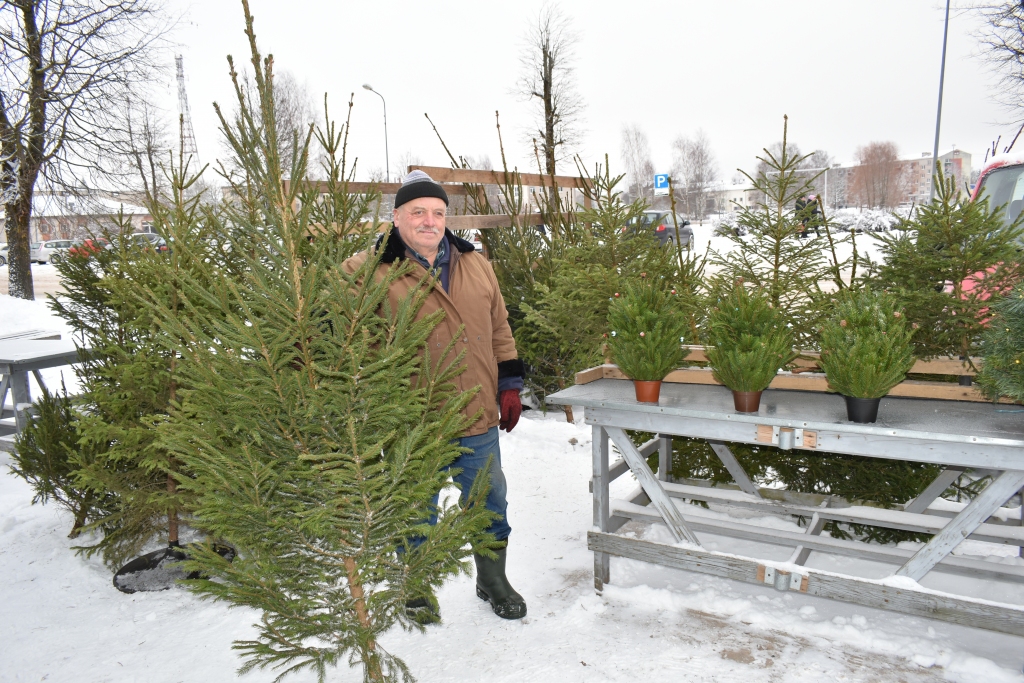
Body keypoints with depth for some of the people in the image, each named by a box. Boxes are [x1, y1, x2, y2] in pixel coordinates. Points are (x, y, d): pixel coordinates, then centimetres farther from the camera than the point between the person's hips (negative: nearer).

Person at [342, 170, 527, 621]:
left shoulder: (475, 264, 7)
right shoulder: (373, 270, -8)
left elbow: (499, 329, 12)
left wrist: (510, 385, 10)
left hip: (478, 418, 4)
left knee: (489, 505, 18)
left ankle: (493, 580, 41)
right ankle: (417, 589, 39)